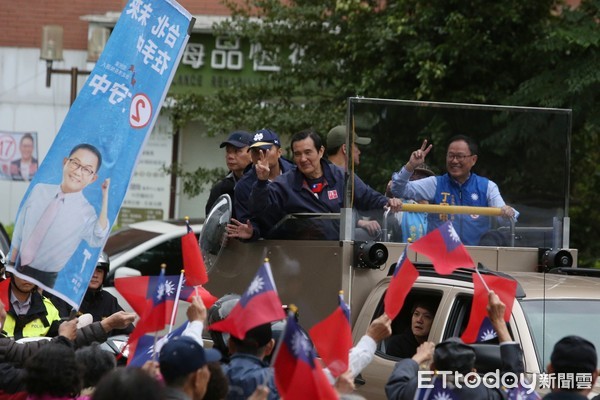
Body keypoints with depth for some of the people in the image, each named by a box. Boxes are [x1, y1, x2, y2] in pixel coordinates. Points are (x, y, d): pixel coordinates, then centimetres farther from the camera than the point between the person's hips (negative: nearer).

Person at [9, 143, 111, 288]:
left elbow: (97, 239, -34)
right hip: (19, 270, 3)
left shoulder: (86, 211, -15)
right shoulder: (39, 190, -5)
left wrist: (105, 200, -38)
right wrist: (11, 264, 9)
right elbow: (20, 227, 6)